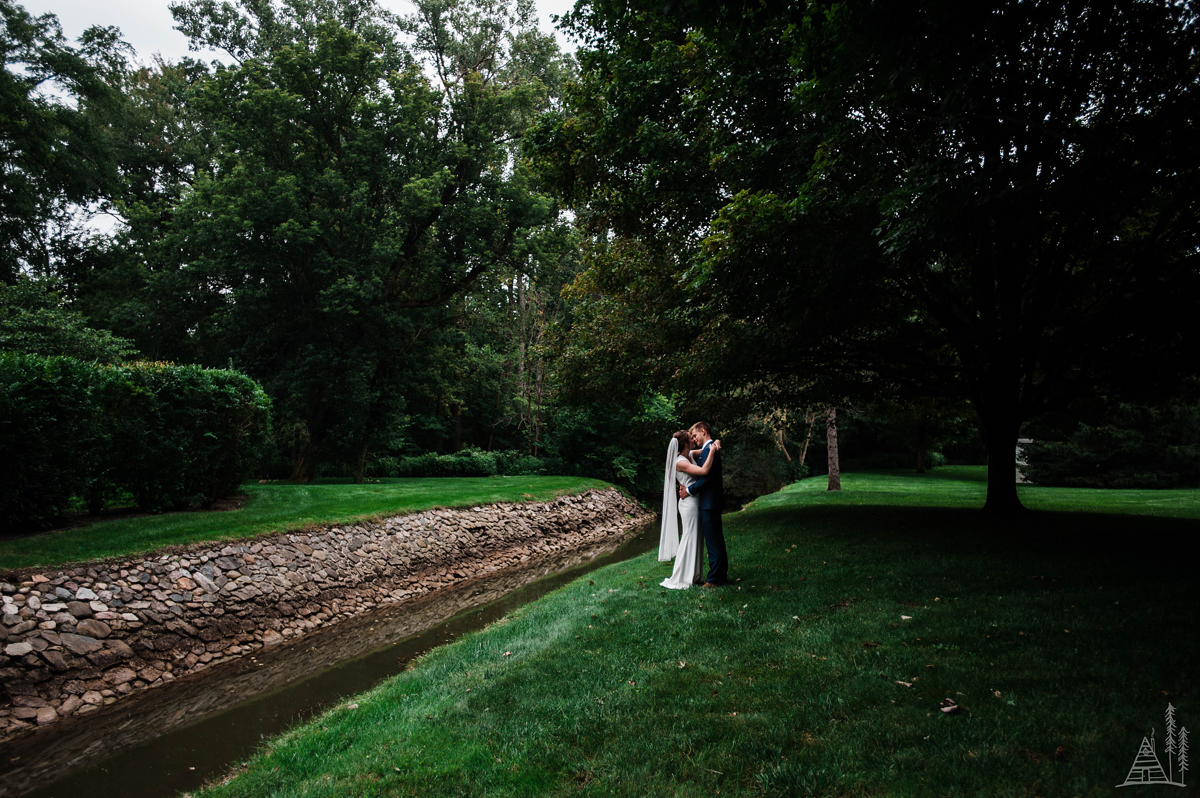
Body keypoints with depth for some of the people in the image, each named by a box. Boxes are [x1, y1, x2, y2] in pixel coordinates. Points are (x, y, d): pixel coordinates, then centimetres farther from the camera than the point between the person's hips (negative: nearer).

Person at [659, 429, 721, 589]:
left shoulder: (689, 455, 6)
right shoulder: (680, 462, -20)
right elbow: (704, 471, -31)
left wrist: (715, 443, -3)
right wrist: (712, 451, -25)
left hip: (693, 502, 9)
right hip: (689, 503, -9)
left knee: (695, 538, 14)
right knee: (689, 538, -3)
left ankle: (692, 576, 24)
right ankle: (681, 579, 6)